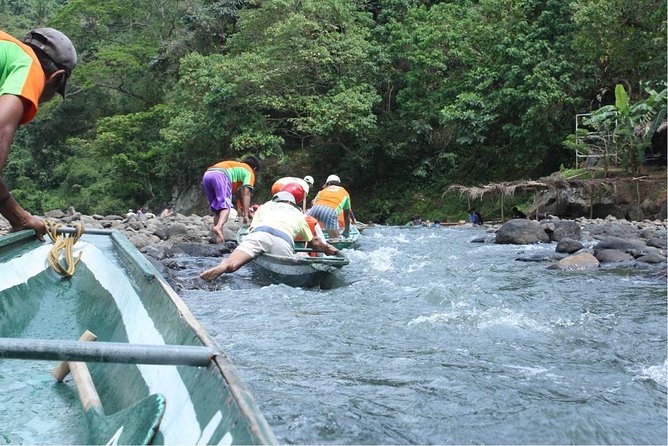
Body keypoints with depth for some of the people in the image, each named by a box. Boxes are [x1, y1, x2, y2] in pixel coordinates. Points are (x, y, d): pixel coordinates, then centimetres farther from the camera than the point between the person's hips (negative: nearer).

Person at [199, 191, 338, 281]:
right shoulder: (298, 214, 38)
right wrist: (329, 249, 64)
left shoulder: (265, 206, 38)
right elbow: (315, 243, 45)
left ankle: (224, 266, -43)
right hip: (283, 241, 0)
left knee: (230, 265, -9)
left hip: (260, 233, 0)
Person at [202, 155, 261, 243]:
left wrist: (245, 210, 50)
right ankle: (219, 227, -41)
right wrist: (246, 215, 2)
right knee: (226, 206, -14)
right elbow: (246, 194, 7)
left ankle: (217, 236, 6)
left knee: (216, 209, 14)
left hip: (206, 175, 7)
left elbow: (241, 192, 46)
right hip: (220, 174, -7)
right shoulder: (249, 172, 21)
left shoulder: (237, 167, 42)